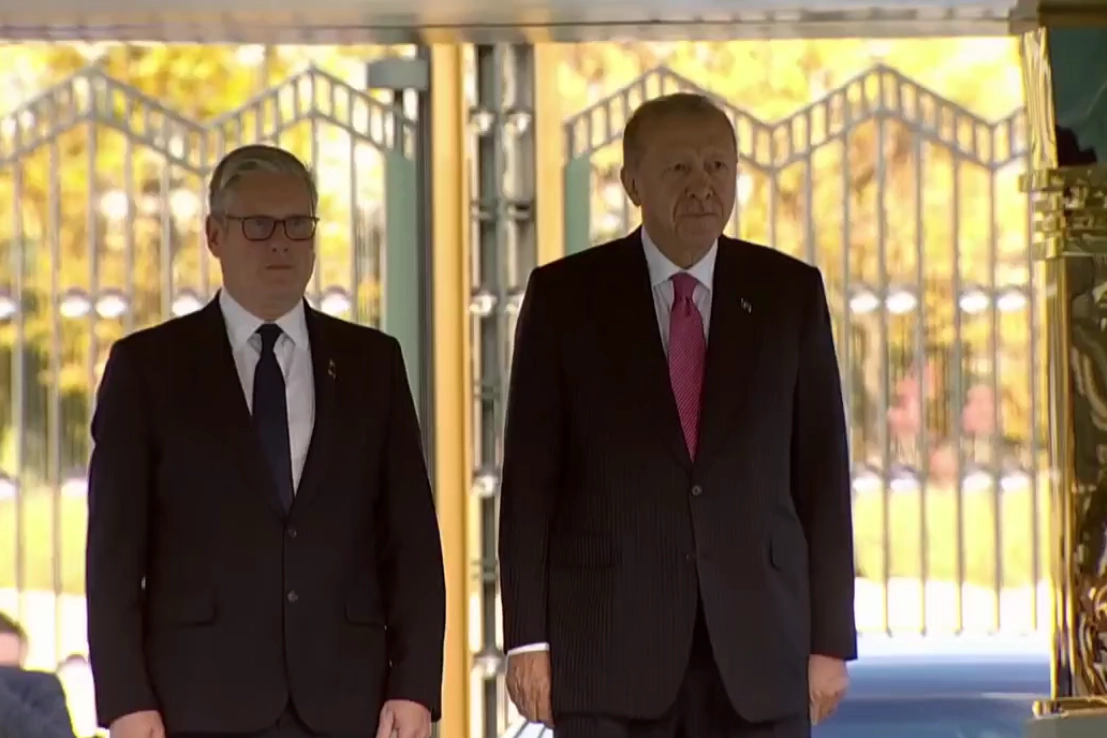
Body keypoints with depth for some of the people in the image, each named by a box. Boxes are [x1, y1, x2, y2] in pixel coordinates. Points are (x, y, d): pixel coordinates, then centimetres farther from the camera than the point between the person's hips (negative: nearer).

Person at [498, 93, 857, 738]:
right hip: (607, 642, -1)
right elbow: (531, 477, 2)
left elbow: (822, 471, 7)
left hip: (758, 644, 1)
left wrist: (830, 639, 3)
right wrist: (528, 637, -4)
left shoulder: (789, 293, 7)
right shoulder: (566, 296, 3)